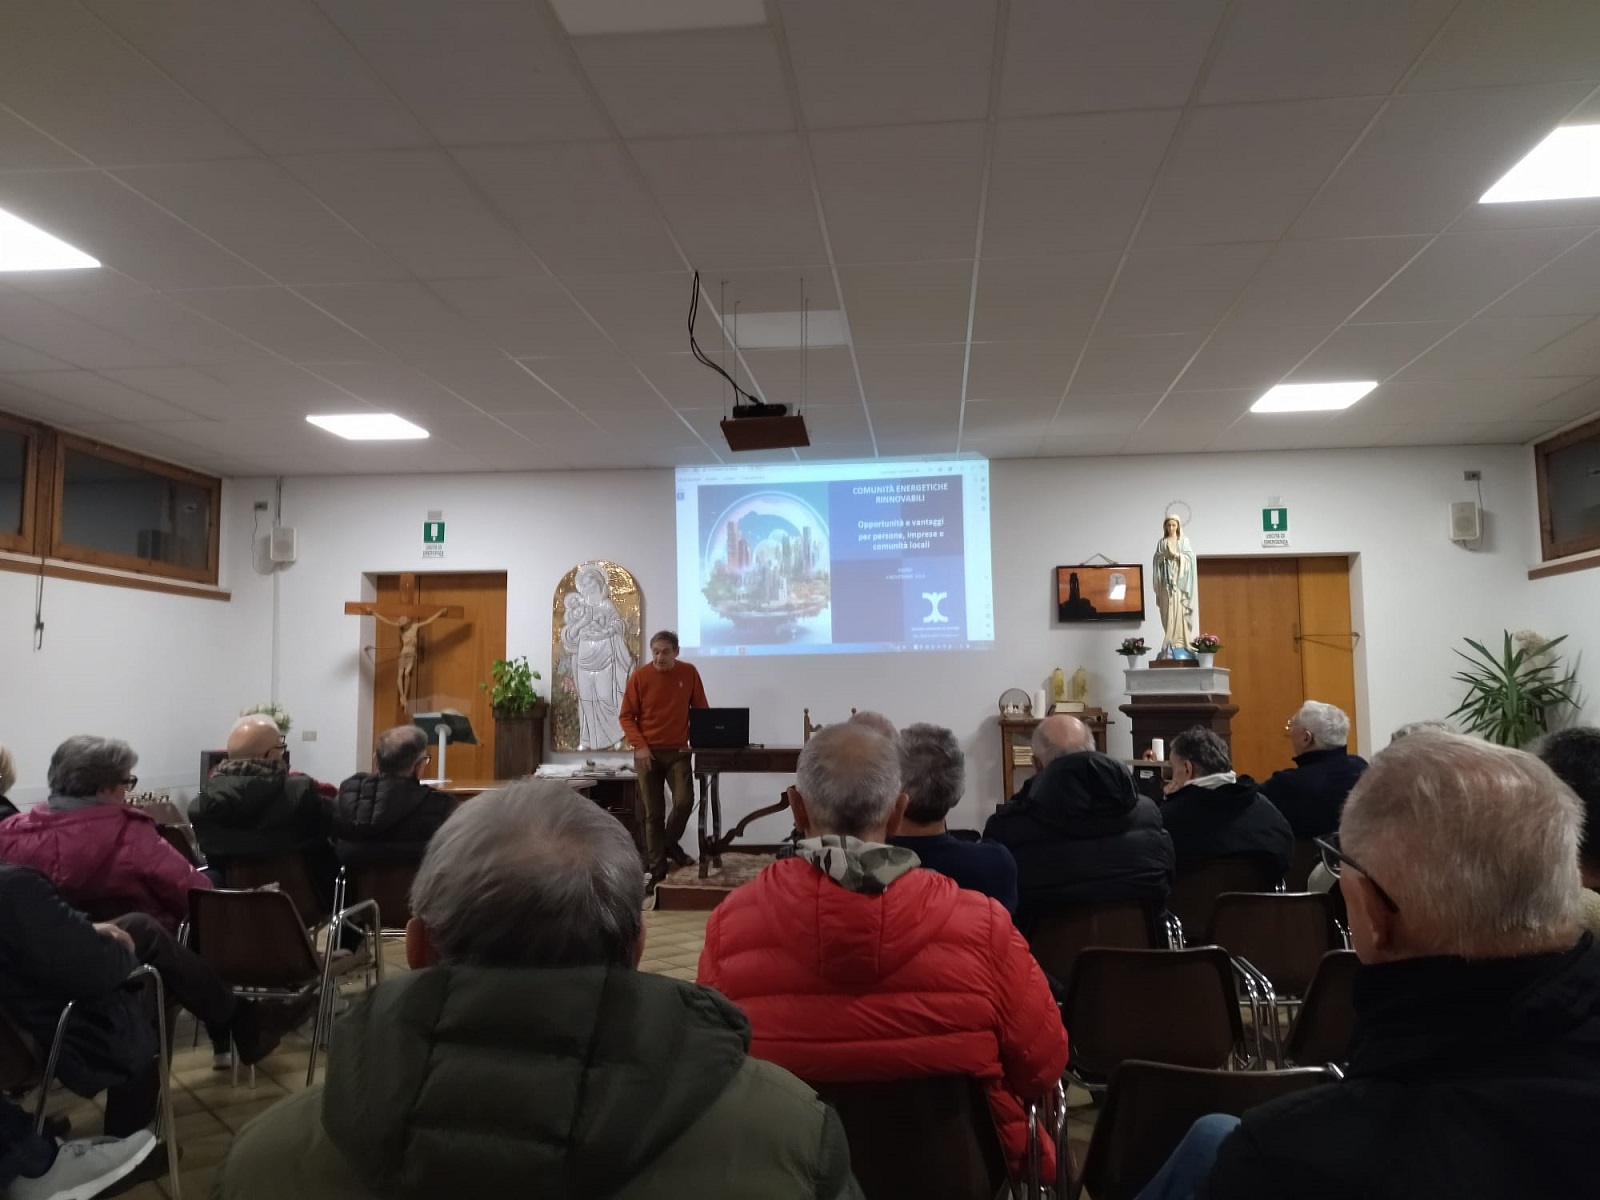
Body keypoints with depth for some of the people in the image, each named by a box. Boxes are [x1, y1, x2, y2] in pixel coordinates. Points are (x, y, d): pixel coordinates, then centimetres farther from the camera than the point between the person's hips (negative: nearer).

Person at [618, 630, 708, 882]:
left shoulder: (689, 673, 1)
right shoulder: (639, 677, -4)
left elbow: (700, 710, 8)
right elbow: (626, 716, -1)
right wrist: (639, 745, -13)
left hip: (678, 751, 1)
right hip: (647, 752, -1)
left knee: (684, 801, -15)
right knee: (653, 812, 1)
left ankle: (670, 843, 14)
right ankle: (657, 869, 9)